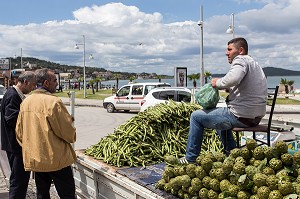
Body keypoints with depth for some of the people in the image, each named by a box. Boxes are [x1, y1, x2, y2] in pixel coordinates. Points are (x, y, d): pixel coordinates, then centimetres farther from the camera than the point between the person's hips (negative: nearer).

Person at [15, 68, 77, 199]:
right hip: (56, 159, -7)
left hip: (33, 158, 7)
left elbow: (19, 131, 11)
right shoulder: (53, 102, -18)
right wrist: (72, 137, 7)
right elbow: (68, 132, -15)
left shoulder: (26, 102, 5)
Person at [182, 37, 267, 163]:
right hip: (256, 117, 10)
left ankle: (190, 159, 9)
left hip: (242, 117, -10)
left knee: (196, 116, 2)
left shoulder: (241, 60, -12)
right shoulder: (254, 63, 21)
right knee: (220, 115, 35)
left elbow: (233, 79, -34)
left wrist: (218, 83, -15)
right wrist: (227, 88, 6)